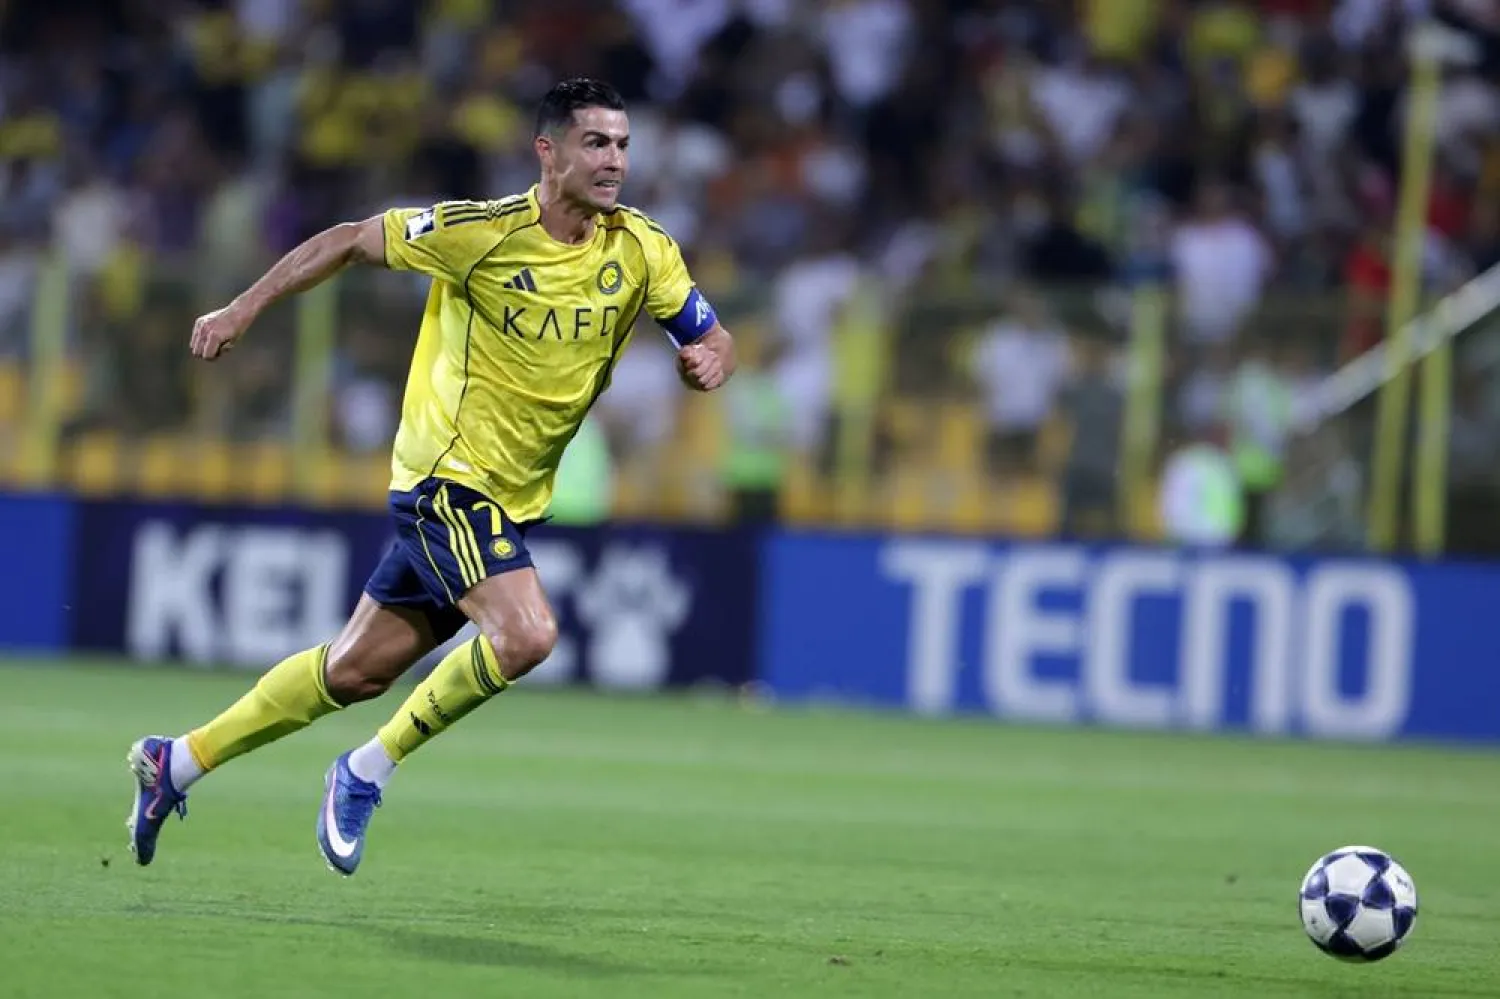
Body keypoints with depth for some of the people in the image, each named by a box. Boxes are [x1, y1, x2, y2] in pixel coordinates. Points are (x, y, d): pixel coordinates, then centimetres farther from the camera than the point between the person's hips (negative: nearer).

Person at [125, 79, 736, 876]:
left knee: (357, 670, 12)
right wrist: (241, 311, -4)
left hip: (512, 500, 6)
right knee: (525, 634, -26)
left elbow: (711, 338, 6)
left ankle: (178, 762, 28)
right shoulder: (483, 232, -16)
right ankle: (366, 773, -7)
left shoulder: (642, 250, -3)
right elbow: (352, 241, -5)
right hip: (448, 474, -6)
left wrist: (708, 361, -19)